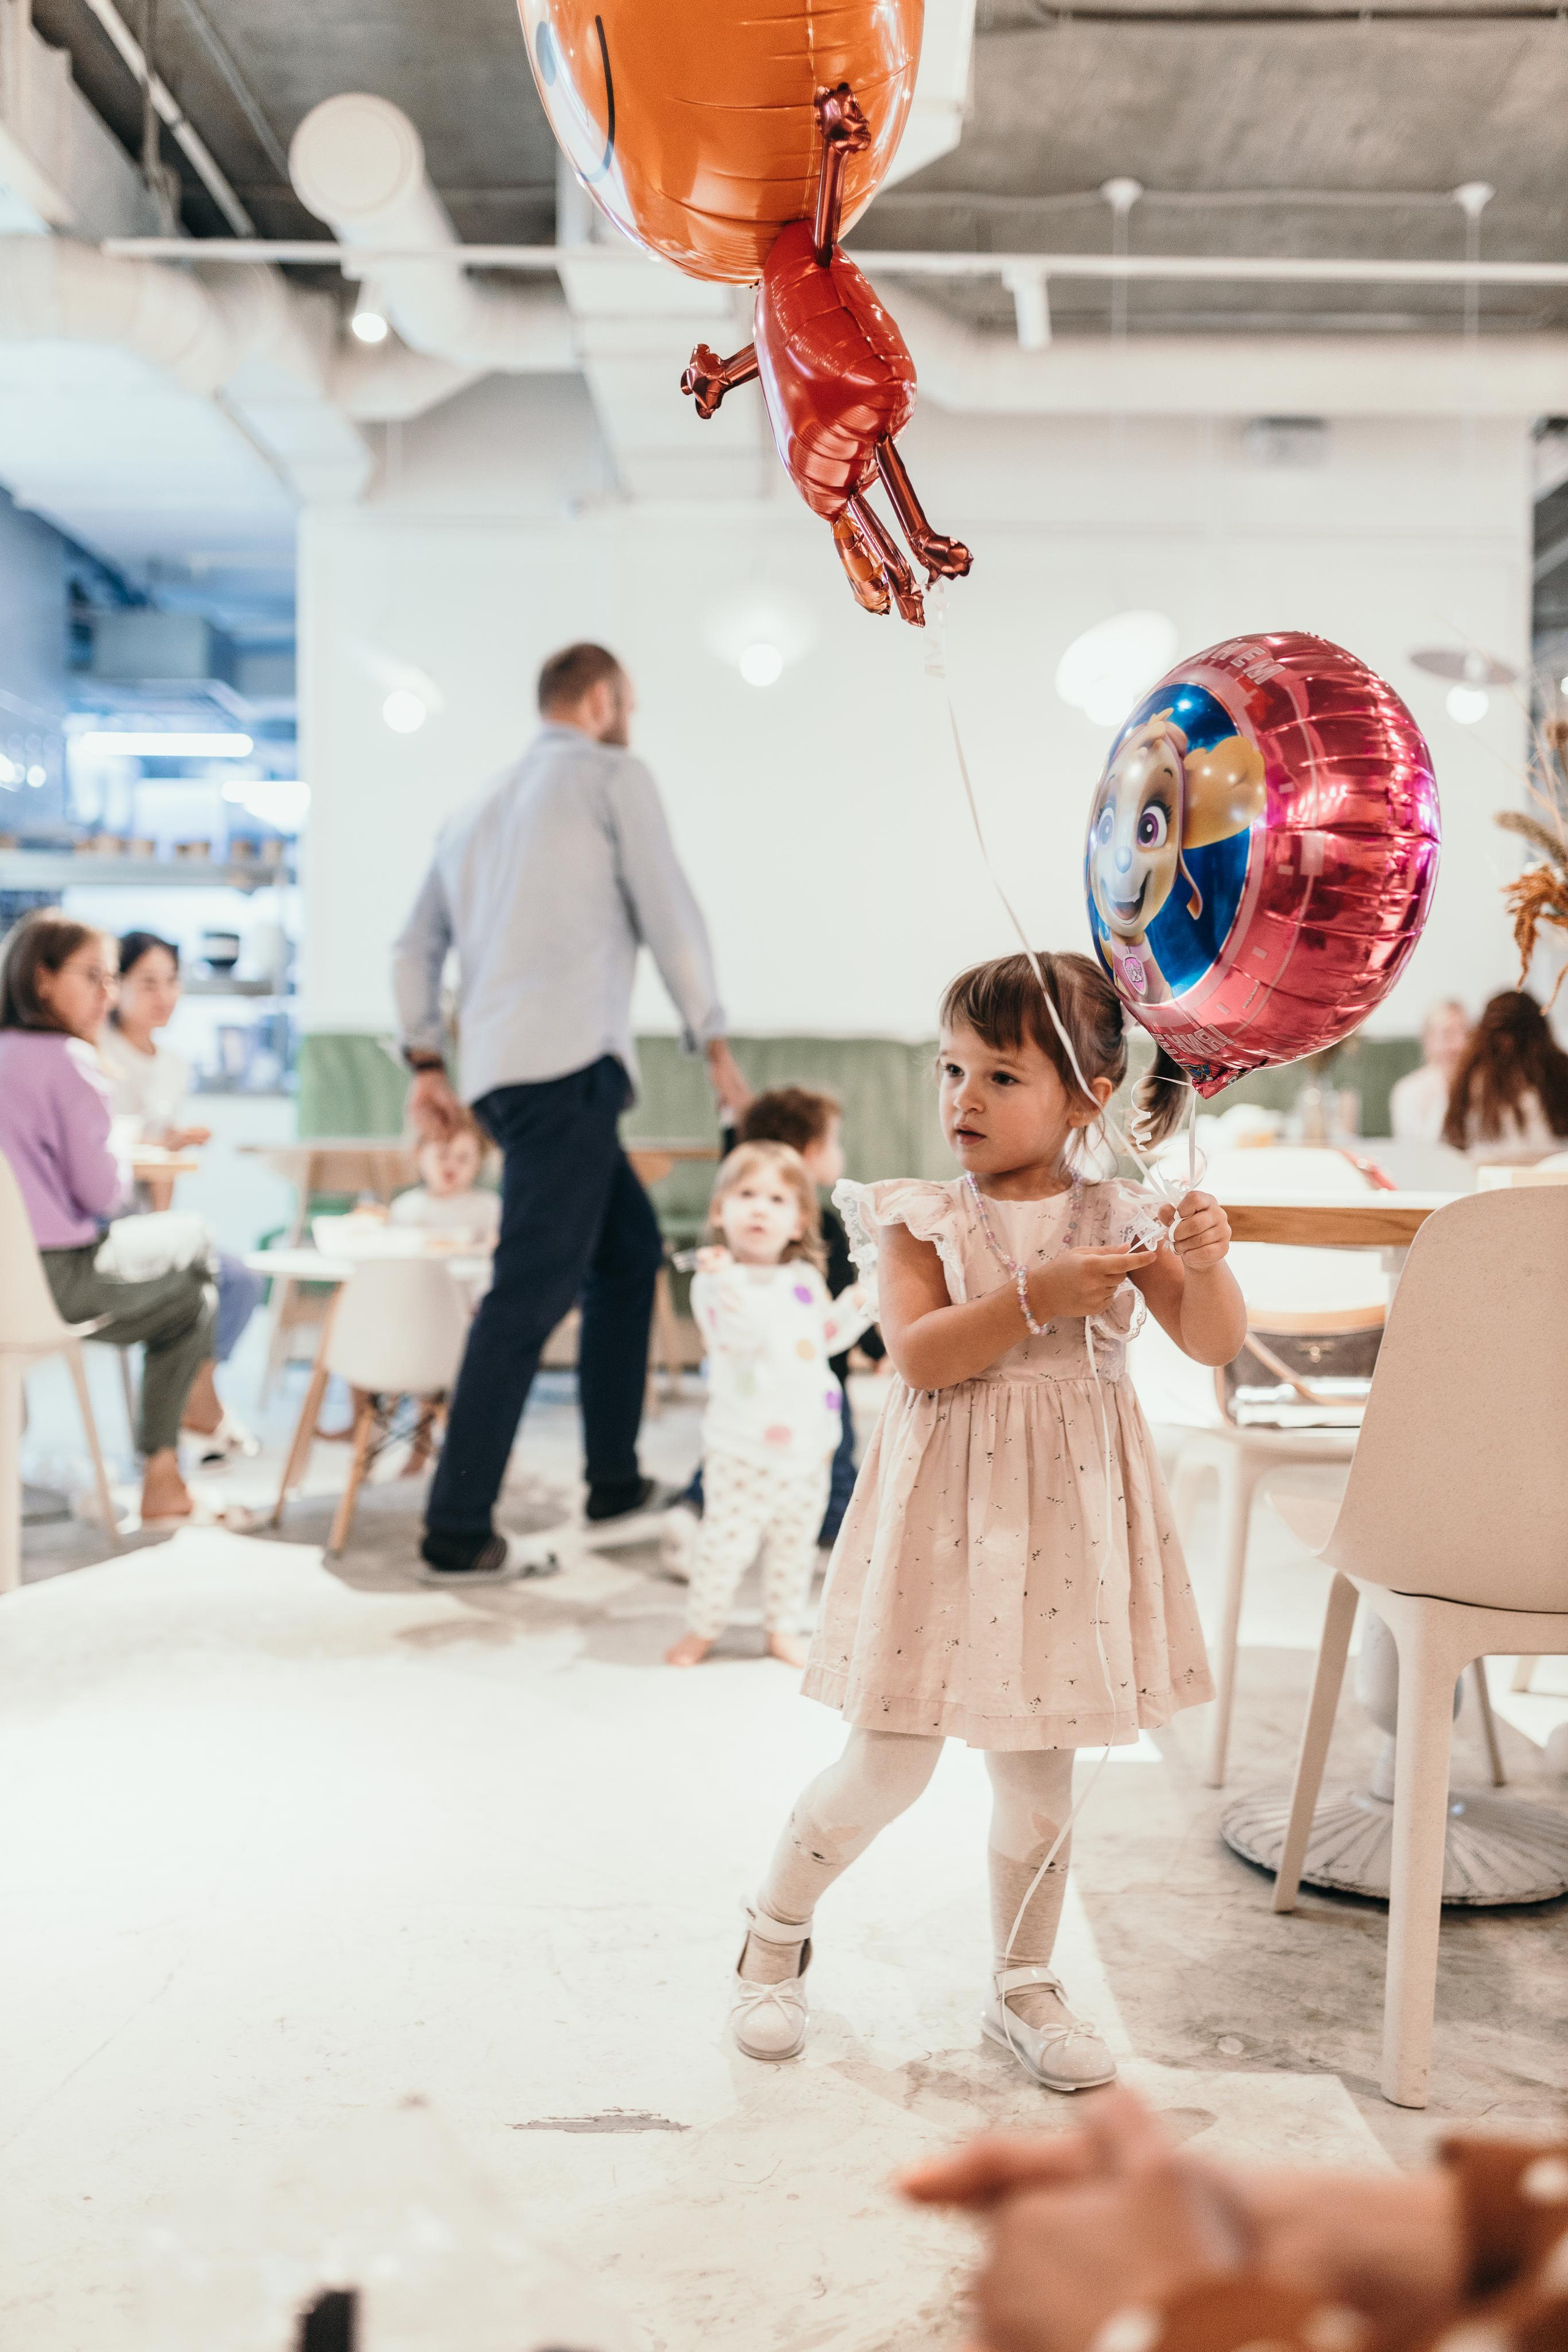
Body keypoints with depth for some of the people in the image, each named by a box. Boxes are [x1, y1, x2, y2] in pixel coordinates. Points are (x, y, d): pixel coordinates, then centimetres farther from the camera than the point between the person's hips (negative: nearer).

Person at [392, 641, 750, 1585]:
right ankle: (458, 1533, -12)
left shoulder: (480, 808, 24)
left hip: (498, 1070, 9)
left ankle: (615, 1480, 24)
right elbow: (668, 913, -2)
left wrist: (427, 1065, 22)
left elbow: (418, 948, 22)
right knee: (532, 1294, -11)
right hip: (567, 1064, -9)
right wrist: (716, 1046, 2)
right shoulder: (613, 773, 4)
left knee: (632, 1246, 21)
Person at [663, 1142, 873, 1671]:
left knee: (796, 1542, 14)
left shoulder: (806, 1280, 10)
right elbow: (739, 1337, -27)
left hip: (807, 1444, 6)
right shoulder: (718, 1280, -11)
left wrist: (857, 1304, 10)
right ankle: (702, 1627, 19)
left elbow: (827, 1336, 21)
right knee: (728, 1539, -1)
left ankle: (783, 1629, 30)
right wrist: (723, 1282, -39)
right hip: (742, 1447, -6)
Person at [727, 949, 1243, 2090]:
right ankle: (777, 1929, 29)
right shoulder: (923, 1219, -5)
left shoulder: (1119, 1220, 1)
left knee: (1039, 1765, 12)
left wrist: (1207, 1265, -24)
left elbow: (1216, 1344, -5)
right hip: (948, 1513, -2)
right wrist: (1039, 1296, -28)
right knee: (892, 1762, 3)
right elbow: (919, 1356, -18)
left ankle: (1023, 1985, 31)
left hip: (1067, 1514, 2)